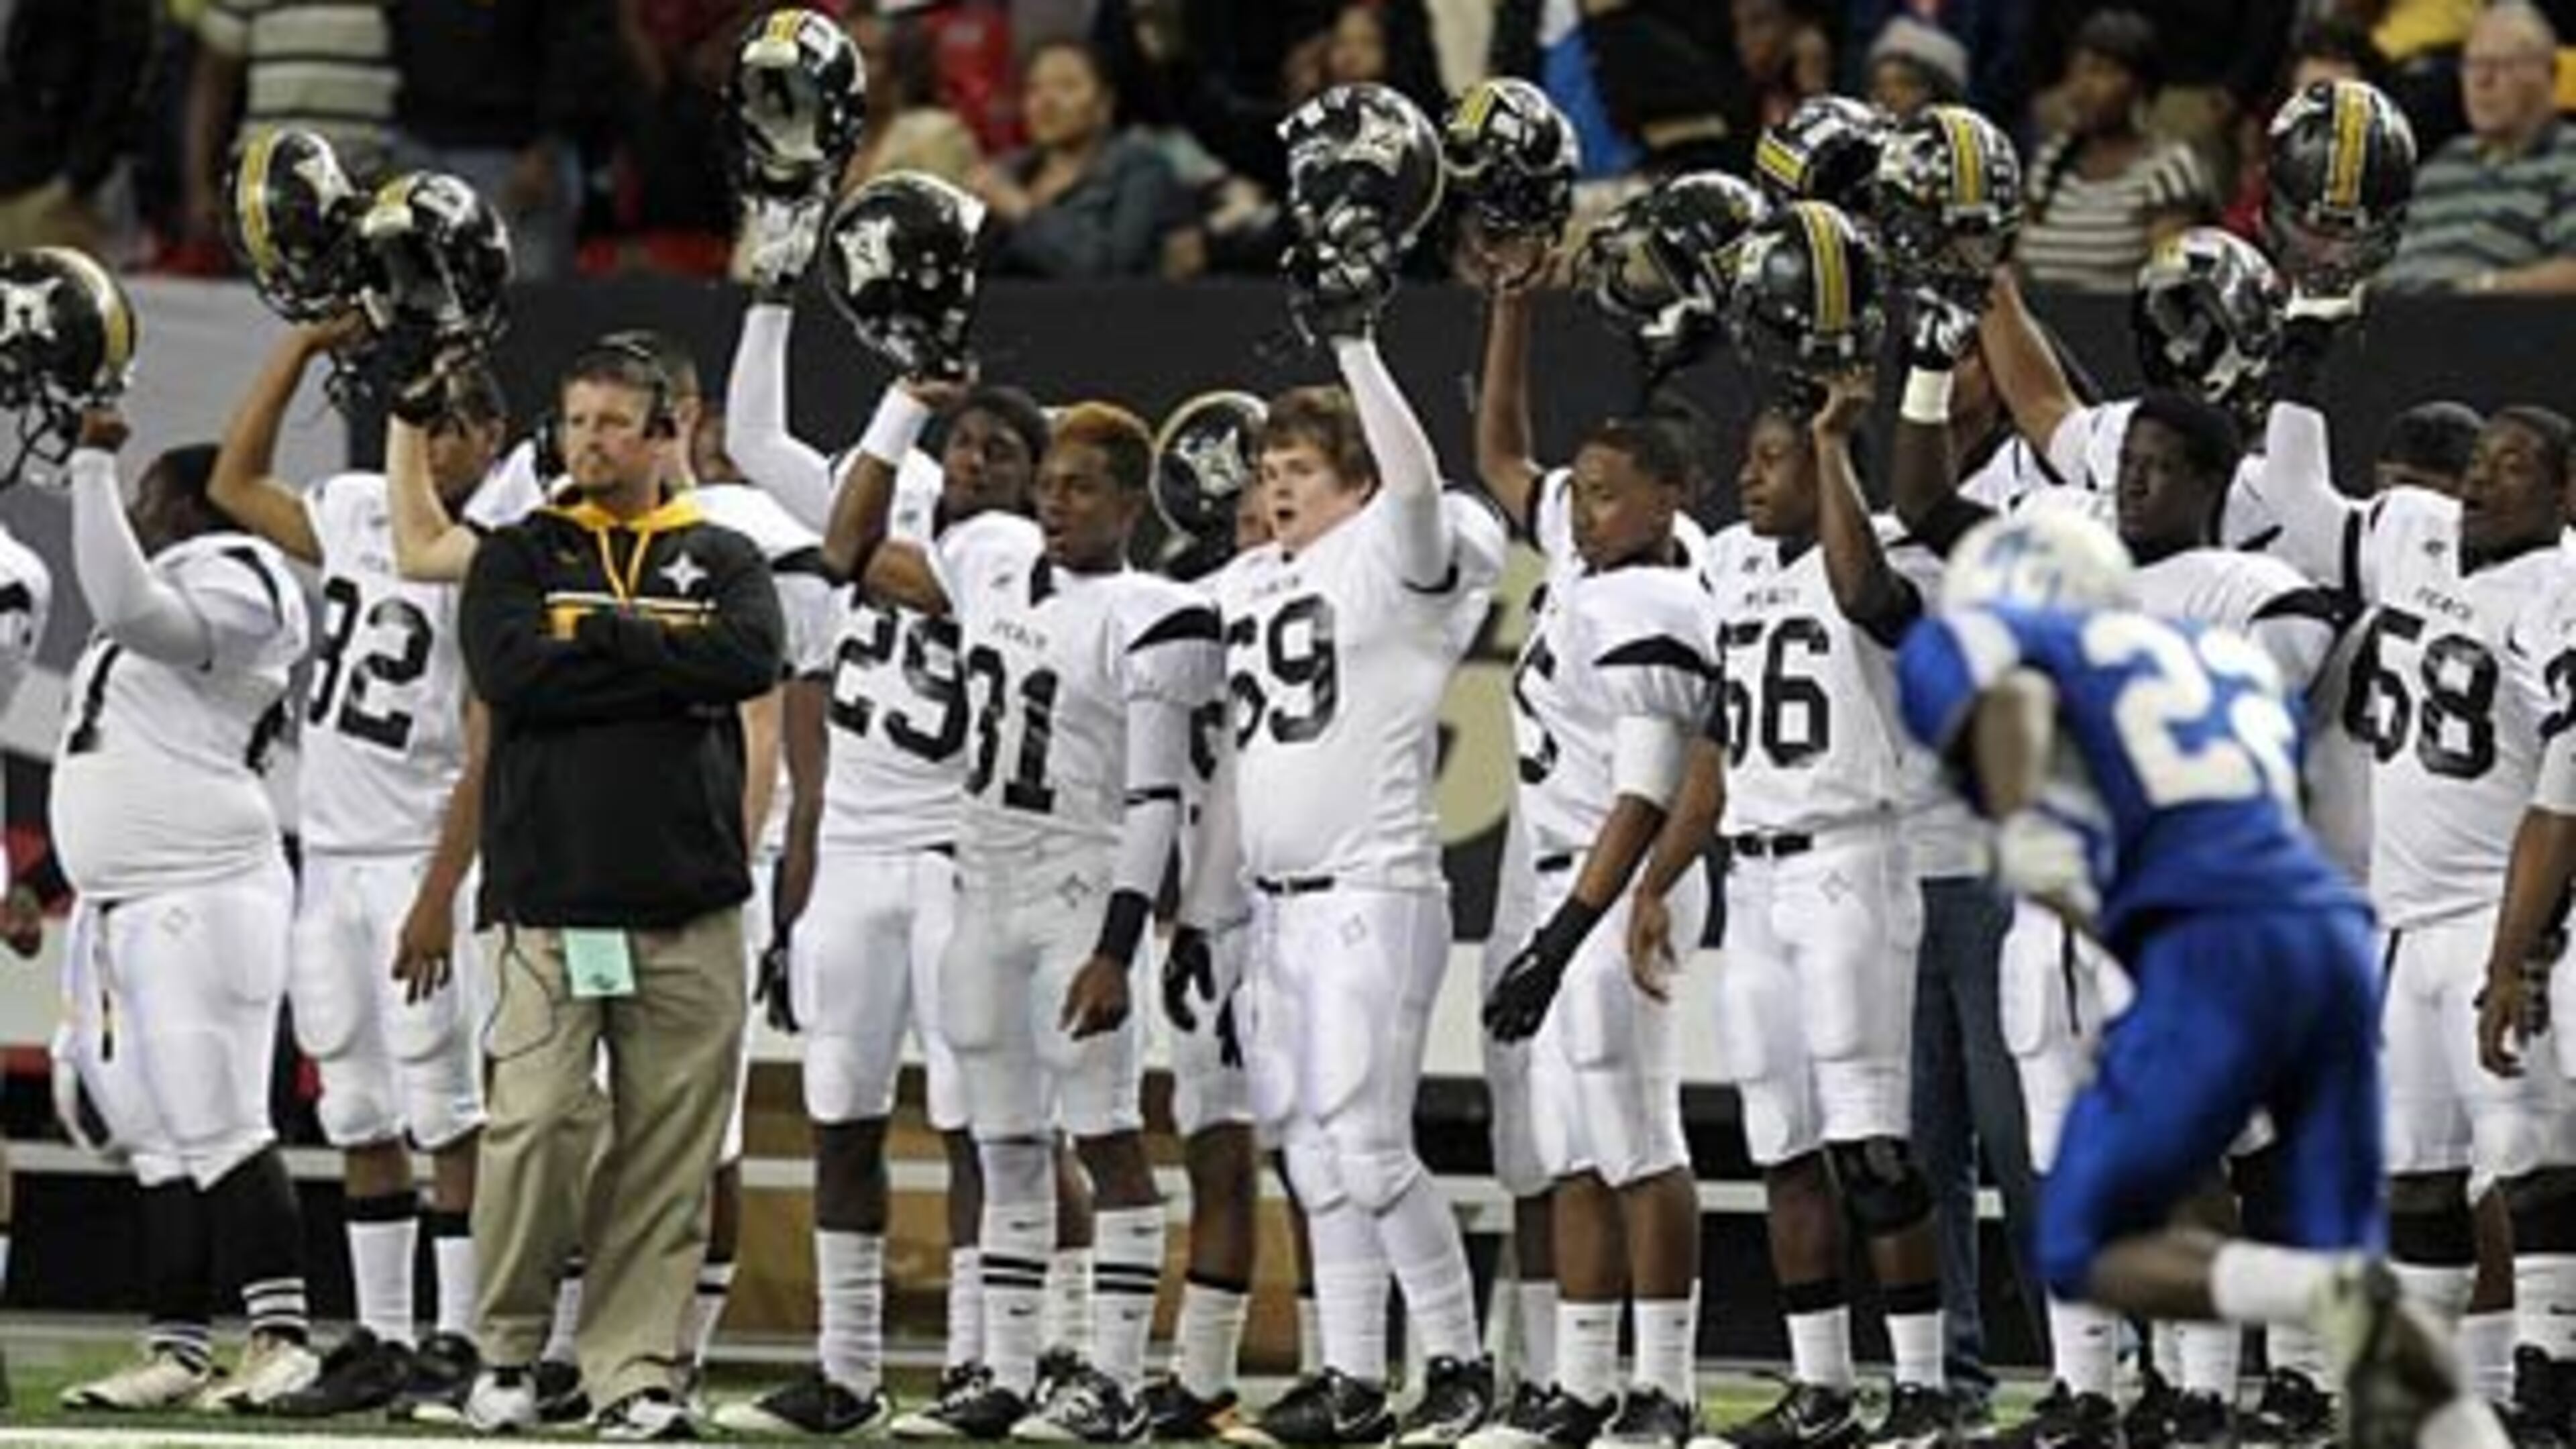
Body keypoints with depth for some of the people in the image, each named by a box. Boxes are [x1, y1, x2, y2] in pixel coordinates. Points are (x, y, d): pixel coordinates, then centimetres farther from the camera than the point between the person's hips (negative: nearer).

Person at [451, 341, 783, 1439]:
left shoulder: (721, 560, 14)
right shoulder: (519, 556, 11)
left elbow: (752, 658, -7)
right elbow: (511, 674, -9)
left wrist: (603, 638, -6)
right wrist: (671, 669, -7)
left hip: (689, 905, 1)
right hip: (552, 894, -1)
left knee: (670, 1150, 0)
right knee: (534, 1128, -11)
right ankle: (507, 1350, 5)